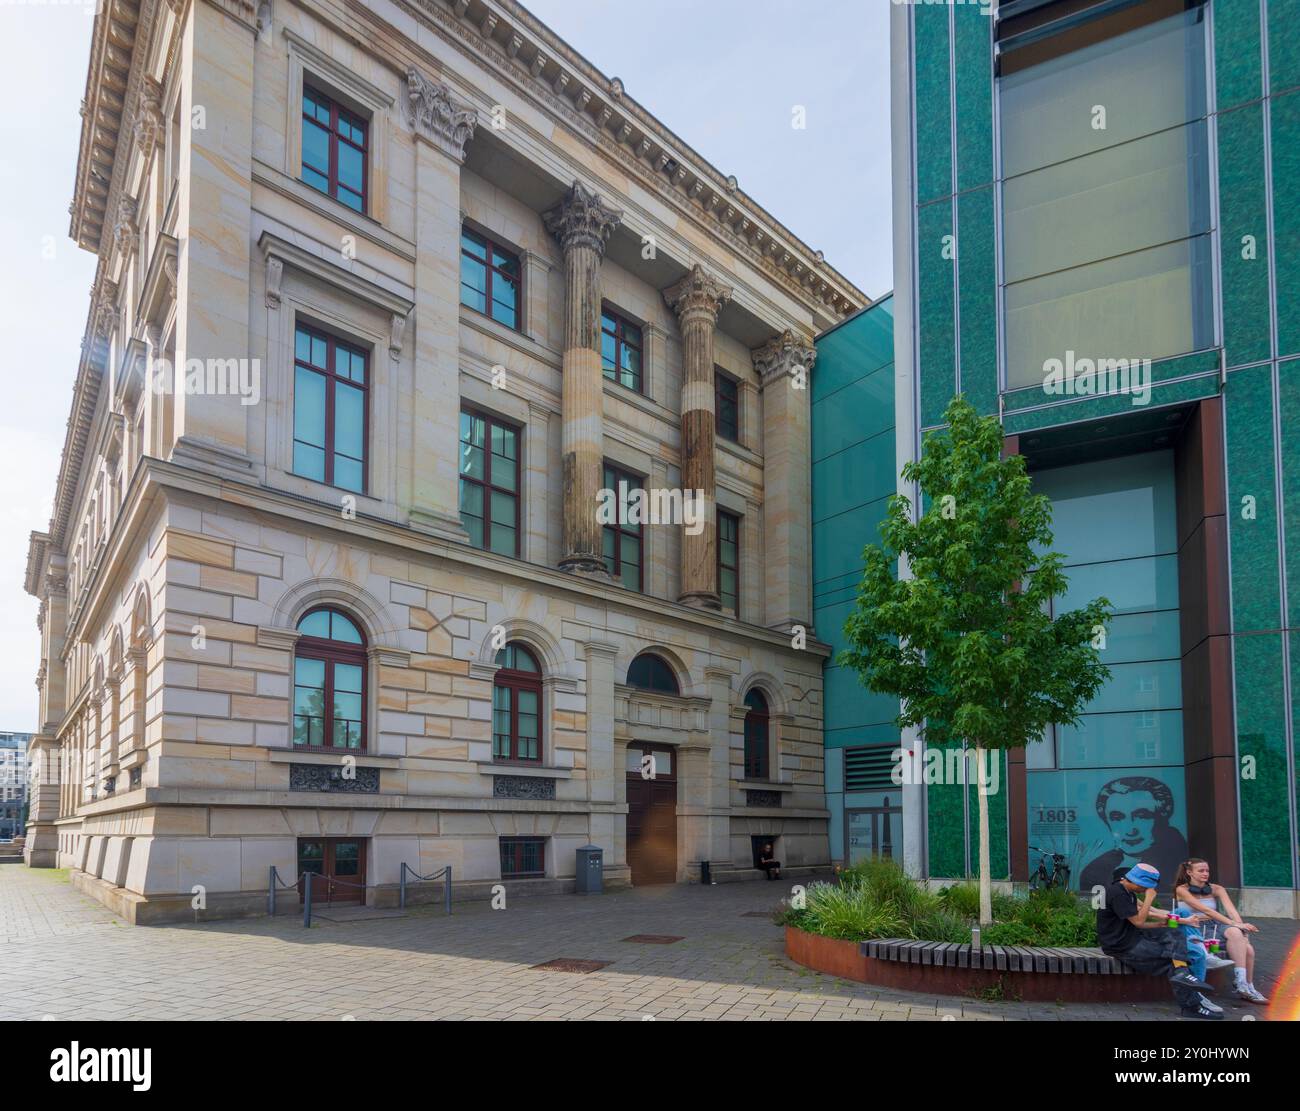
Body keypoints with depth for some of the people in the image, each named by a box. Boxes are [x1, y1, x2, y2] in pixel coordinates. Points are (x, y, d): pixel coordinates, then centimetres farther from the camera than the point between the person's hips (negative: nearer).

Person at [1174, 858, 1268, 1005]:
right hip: (1194, 931, -5)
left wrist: (1241, 927, -24)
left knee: (1248, 948, -23)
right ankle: (1240, 983, -29)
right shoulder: (1182, 890, -3)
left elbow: (1231, 910, -4)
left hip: (1213, 928, 5)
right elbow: (1205, 910, -14)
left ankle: (1248, 987, -4)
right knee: (1233, 932, -31)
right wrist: (1234, 925, -23)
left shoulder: (1216, 889, 11)